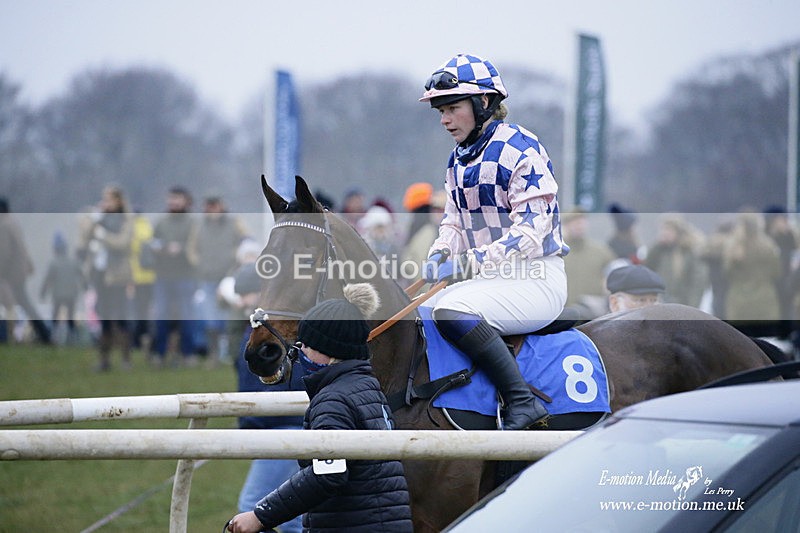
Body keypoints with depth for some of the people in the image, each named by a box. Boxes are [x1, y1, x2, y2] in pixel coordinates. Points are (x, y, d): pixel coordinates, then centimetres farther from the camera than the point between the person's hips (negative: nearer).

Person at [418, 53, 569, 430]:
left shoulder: (520, 150, -13)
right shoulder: (458, 160, 15)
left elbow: (530, 230, -19)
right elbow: (454, 221, 21)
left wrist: (469, 262, -27)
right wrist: (439, 256, -3)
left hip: (537, 279, -9)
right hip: (490, 278, 9)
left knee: (451, 312, -31)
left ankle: (523, 403, -32)